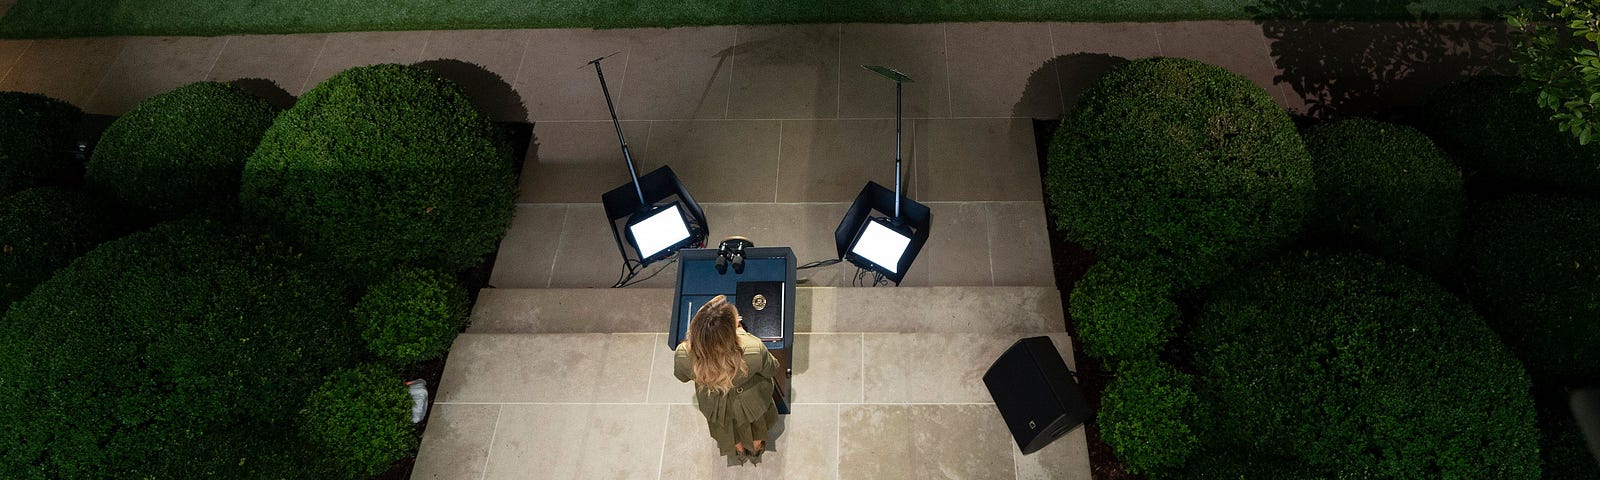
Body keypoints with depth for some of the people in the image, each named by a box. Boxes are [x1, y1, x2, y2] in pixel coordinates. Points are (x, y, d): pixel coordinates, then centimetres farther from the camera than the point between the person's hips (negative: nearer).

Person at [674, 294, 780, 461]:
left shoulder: (682, 356, -40)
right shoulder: (754, 351, -45)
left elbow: (681, 376, -13)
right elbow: (771, 370, -19)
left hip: (714, 404, 1)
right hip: (750, 401, -1)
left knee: (727, 428, 37)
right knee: (756, 421, 36)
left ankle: (739, 450, 67)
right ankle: (756, 447, 67)